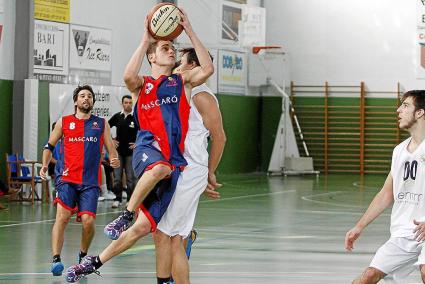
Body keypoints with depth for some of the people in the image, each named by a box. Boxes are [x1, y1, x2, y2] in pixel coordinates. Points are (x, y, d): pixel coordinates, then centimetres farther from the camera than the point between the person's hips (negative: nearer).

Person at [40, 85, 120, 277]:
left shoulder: (101, 124, 13)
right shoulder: (64, 122, 11)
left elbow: (111, 149, 14)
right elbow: (49, 145, 20)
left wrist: (115, 160, -8)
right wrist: (44, 165, 4)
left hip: (90, 181, 1)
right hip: (67, 178, -1)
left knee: (88, 221, -8)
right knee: (62, 216, -17)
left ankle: (83, 256, 17)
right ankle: (55, 259, -22)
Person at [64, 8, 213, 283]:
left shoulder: (182, 81, 18)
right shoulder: (142, 85, 13)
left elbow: (208, 69, -1)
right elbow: (129, 76, -12)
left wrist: (190, 32, -2)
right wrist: (146, 40, -9)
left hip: (174, 159, 2)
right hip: (148, 148, -2)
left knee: (144, 226, -4)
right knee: (160, 168, -42)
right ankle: (126, 214, -22)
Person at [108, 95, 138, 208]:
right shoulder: (117, 117, 3)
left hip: (131, 152, -3)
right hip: (118, 151, 3)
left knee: (130, 178, 1)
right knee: (117, 177, 3)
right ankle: (117, 199, 13)